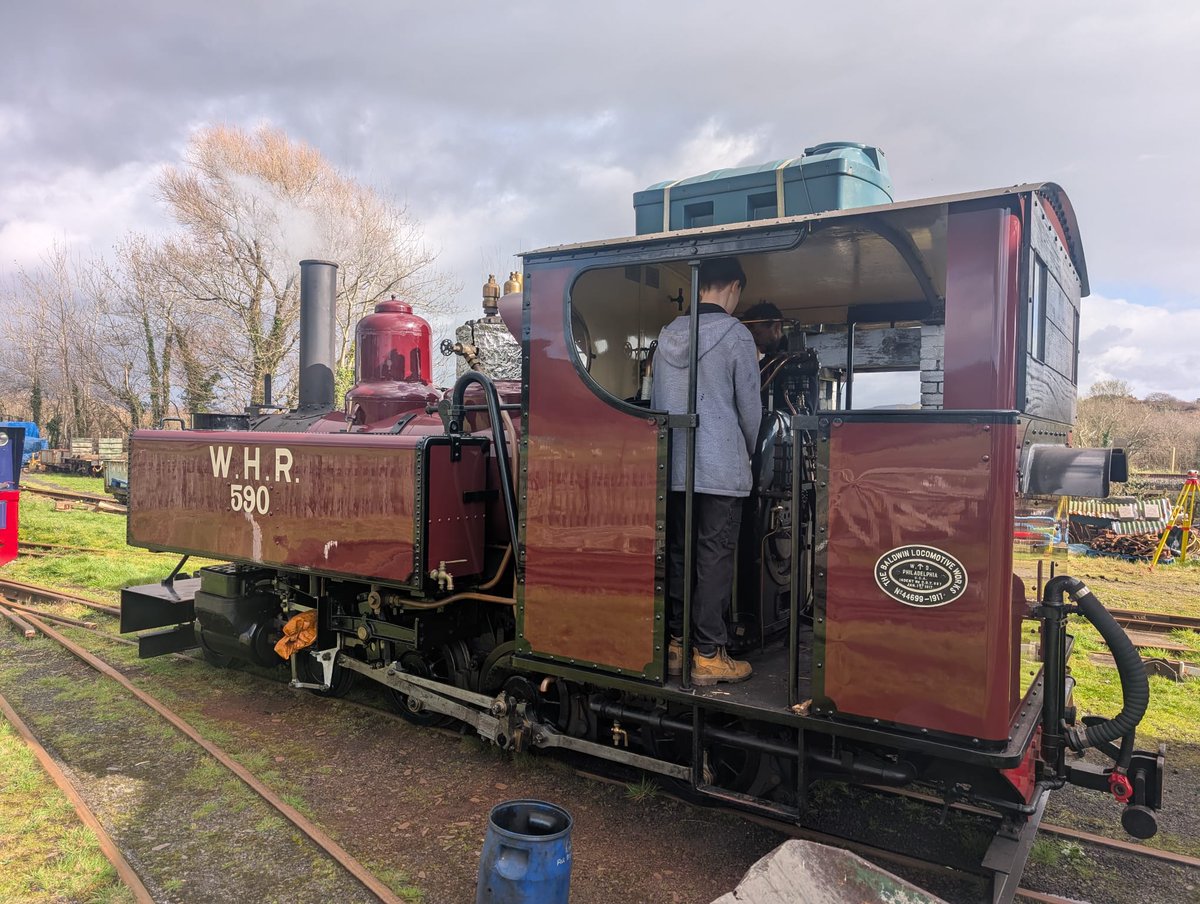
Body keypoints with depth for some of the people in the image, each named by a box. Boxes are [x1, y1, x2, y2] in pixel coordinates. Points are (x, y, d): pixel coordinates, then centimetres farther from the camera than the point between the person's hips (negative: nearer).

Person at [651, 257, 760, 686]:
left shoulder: (668, 335, 9)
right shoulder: (735, 334, -6)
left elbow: (654, 399, 13)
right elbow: (750, 406, -3)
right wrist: (751, 453, 14)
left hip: (672, 467, 5)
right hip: (721, 469, -5)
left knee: (677, 555, 11)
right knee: (715, 560, 0)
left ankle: (675, 645, 19)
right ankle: (708, 655, 6)